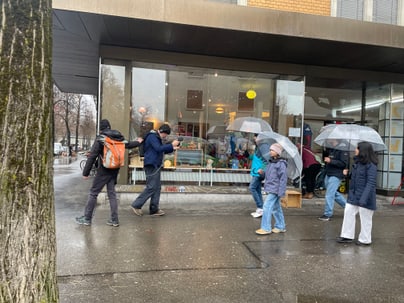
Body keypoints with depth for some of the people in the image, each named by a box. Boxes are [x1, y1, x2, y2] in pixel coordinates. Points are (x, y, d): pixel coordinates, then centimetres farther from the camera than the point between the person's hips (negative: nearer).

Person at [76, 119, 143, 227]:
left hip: (104, 170, -6)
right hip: (115, 170, 6)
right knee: (112, 193, 12)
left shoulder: (100, 139, -11)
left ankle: (87, 218, 11)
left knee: (93, 193, 4)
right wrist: (138, 142, 47)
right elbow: (128, 145, 25)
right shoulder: (119, 138, 6)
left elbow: (92, 156, -13)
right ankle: (114, 220, 14)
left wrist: (86, 173, -9)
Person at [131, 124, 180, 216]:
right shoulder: (152, 136, -10)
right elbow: (159, 148, -22)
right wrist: (171, 145, -19)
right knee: (151, 187, -9)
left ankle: (154, 209, 14)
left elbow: (163, 151, 24)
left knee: (157, 188, 9)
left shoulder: (157, 138, 20)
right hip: (151, 165, -10)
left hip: (156, 166, 10)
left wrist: (172, 148, 8)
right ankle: (136, 205, 1)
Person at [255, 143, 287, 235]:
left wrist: (281, 192, -18)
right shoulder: (271, 162, 11)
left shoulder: (281, 164, -13)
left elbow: (283, 178, -15)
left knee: (267, 206, -10)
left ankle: (266, 228, -3)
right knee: (276, 208, 15)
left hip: (275, 189, -8)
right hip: (270, 188, 8)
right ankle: (280, 227, 26)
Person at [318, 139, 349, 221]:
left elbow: (343, 163, -19)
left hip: (336, 175, -8)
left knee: (329, 194, -6)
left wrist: (330, 161, -24)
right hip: (328, 174, 8)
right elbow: (325, 156, 24)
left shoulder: (343, 149, -14)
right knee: (334, 193, 20)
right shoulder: (330, 148, 8)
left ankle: (328, 214, 5)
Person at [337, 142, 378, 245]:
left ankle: (365, 240, 22)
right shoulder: (357, 162, 7)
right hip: (353, 195, 8)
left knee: (365, 219, 6)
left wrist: (364, 199, -28)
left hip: (364, 196, -8)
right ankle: (347, 236, 19)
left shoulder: (371, 166, -18)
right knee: (348, 212, 9)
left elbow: (371, 183, -23)